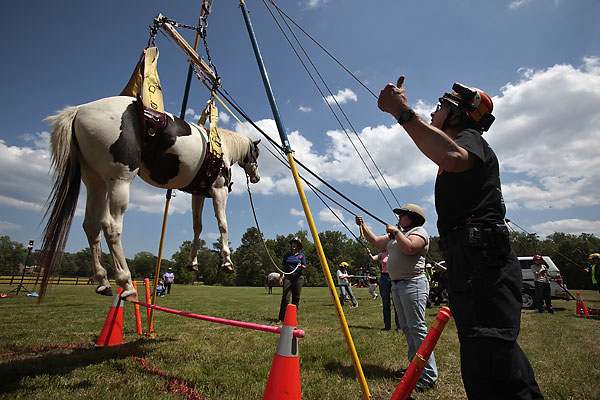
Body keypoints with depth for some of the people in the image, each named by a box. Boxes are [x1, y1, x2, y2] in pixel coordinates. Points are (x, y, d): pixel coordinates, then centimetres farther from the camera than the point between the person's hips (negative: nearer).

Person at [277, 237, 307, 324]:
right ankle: (281, 318, -6)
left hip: (298, 277, 0)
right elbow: (283, 266, 15)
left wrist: (301, 265, -13)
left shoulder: (301, 255, 8)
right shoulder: (287, 254, 12)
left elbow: (304, 267, 8)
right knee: (285, 297, -9)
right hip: (287, 277, 0)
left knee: (296, 297, 1)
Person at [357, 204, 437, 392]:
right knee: (407, 329, 12)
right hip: (396, 285, 9)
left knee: (417, 328, -8)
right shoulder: (395, 234, 20)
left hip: (413, 284, -9)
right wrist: (363, 226, 19)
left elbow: (408, 248, -24)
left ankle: (429, 375, 0)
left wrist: (396, 231, -12)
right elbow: (375, 240, 26)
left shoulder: (419, 232, -5)